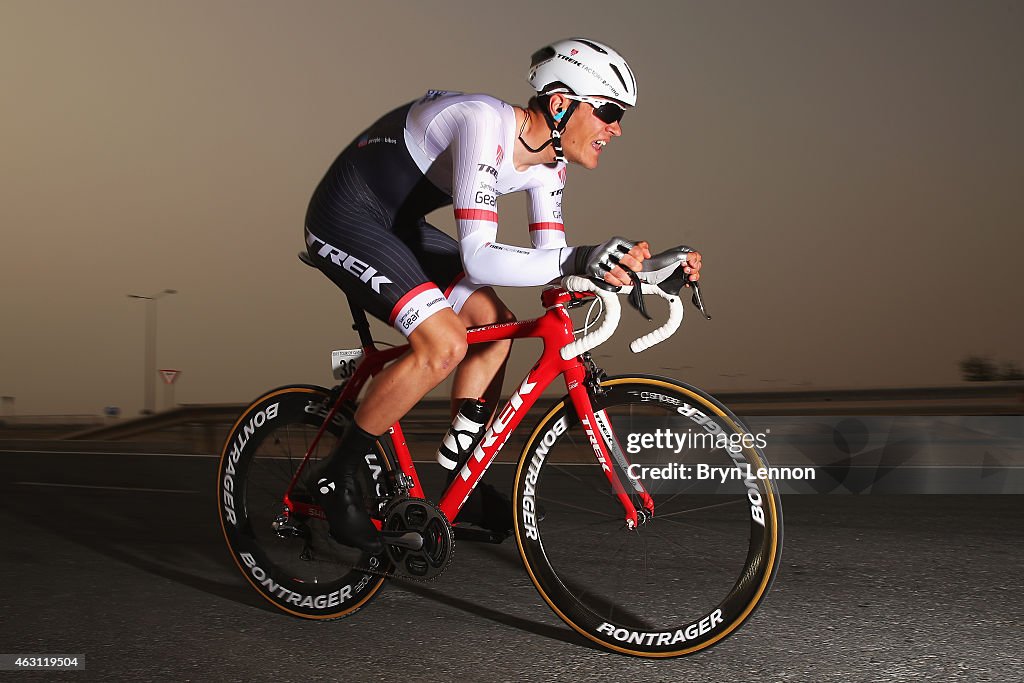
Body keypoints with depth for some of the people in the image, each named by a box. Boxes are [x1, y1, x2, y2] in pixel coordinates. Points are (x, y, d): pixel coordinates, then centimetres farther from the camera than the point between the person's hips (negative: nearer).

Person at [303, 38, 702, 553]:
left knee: (496, 326, 4)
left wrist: (647, 270, -11)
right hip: (345, 219, -9)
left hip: (398, 225, 10)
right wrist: (579, 260, -46)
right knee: (444, 345, -23)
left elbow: (550, 259, 0)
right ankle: (337, 479, -7)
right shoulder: (484, 125, -29)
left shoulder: (548, 161, -1)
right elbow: (478, 259, -37)